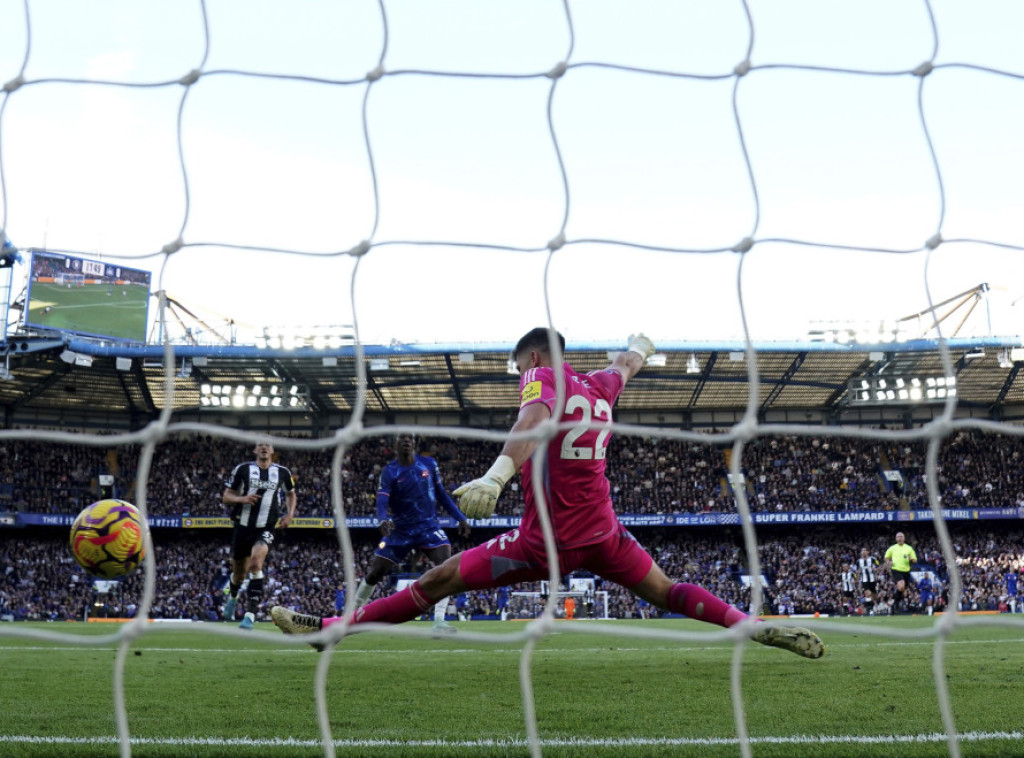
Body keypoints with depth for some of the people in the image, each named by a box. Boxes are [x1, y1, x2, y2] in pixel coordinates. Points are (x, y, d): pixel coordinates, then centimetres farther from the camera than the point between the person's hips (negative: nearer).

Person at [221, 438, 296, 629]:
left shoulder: (282, 472, 3)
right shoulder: (242, 469, -1)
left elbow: (291, 494, 21)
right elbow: (226, 497, 1)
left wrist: (290, 514, 5)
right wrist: (242, 499, -19)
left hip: (266, 528, -1)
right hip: (243, 527, 1)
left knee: (256, 561, -27)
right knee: (239, 573, 13)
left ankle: (250, 613, -25)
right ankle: (232, 597, 50)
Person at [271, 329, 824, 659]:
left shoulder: (542, 377, -5)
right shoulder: (600, 387, 12)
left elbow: (535, 420, -28)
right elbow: (625, 365, 36)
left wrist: (497, 474, -46)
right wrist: (641, 345, 62)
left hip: (546, 542, -5)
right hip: (602, 534, 5)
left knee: (437, 582, -2)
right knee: (668, 594, 18)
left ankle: (332, 627, 1)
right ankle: (765, 630, 9)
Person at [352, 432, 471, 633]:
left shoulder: (429, 464, 1)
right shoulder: (389, 472, -7)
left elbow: (442, 495, 12)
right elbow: (382, 502, -20)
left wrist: (460, 518, 6)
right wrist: (383, 521, -41)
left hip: (428, 526, 1)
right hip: (400, 530, -1)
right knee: (375, 573, 0)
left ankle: (439, 621, -25)